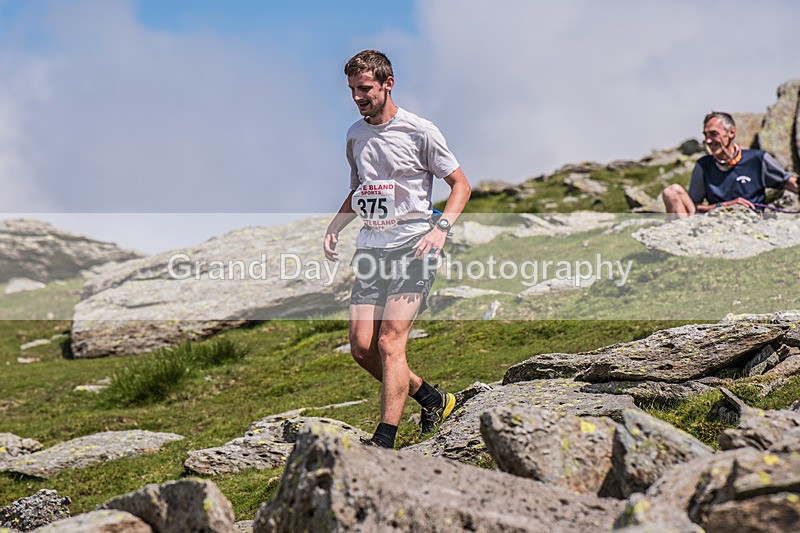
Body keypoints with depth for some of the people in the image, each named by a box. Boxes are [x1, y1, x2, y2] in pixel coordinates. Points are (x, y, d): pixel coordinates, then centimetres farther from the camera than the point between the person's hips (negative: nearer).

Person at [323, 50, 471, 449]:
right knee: (362, 348, -2)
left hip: (411, 247, -6)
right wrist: (334, 227, 10)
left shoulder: (420, 131, -3)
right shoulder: (355, 135, 15)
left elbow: (460, 184, 2)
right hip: (370, 247, 6)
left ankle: (384, 442, -16)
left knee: (390, 344, -16)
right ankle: (433, 399, 20)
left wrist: (441, 227, -14)